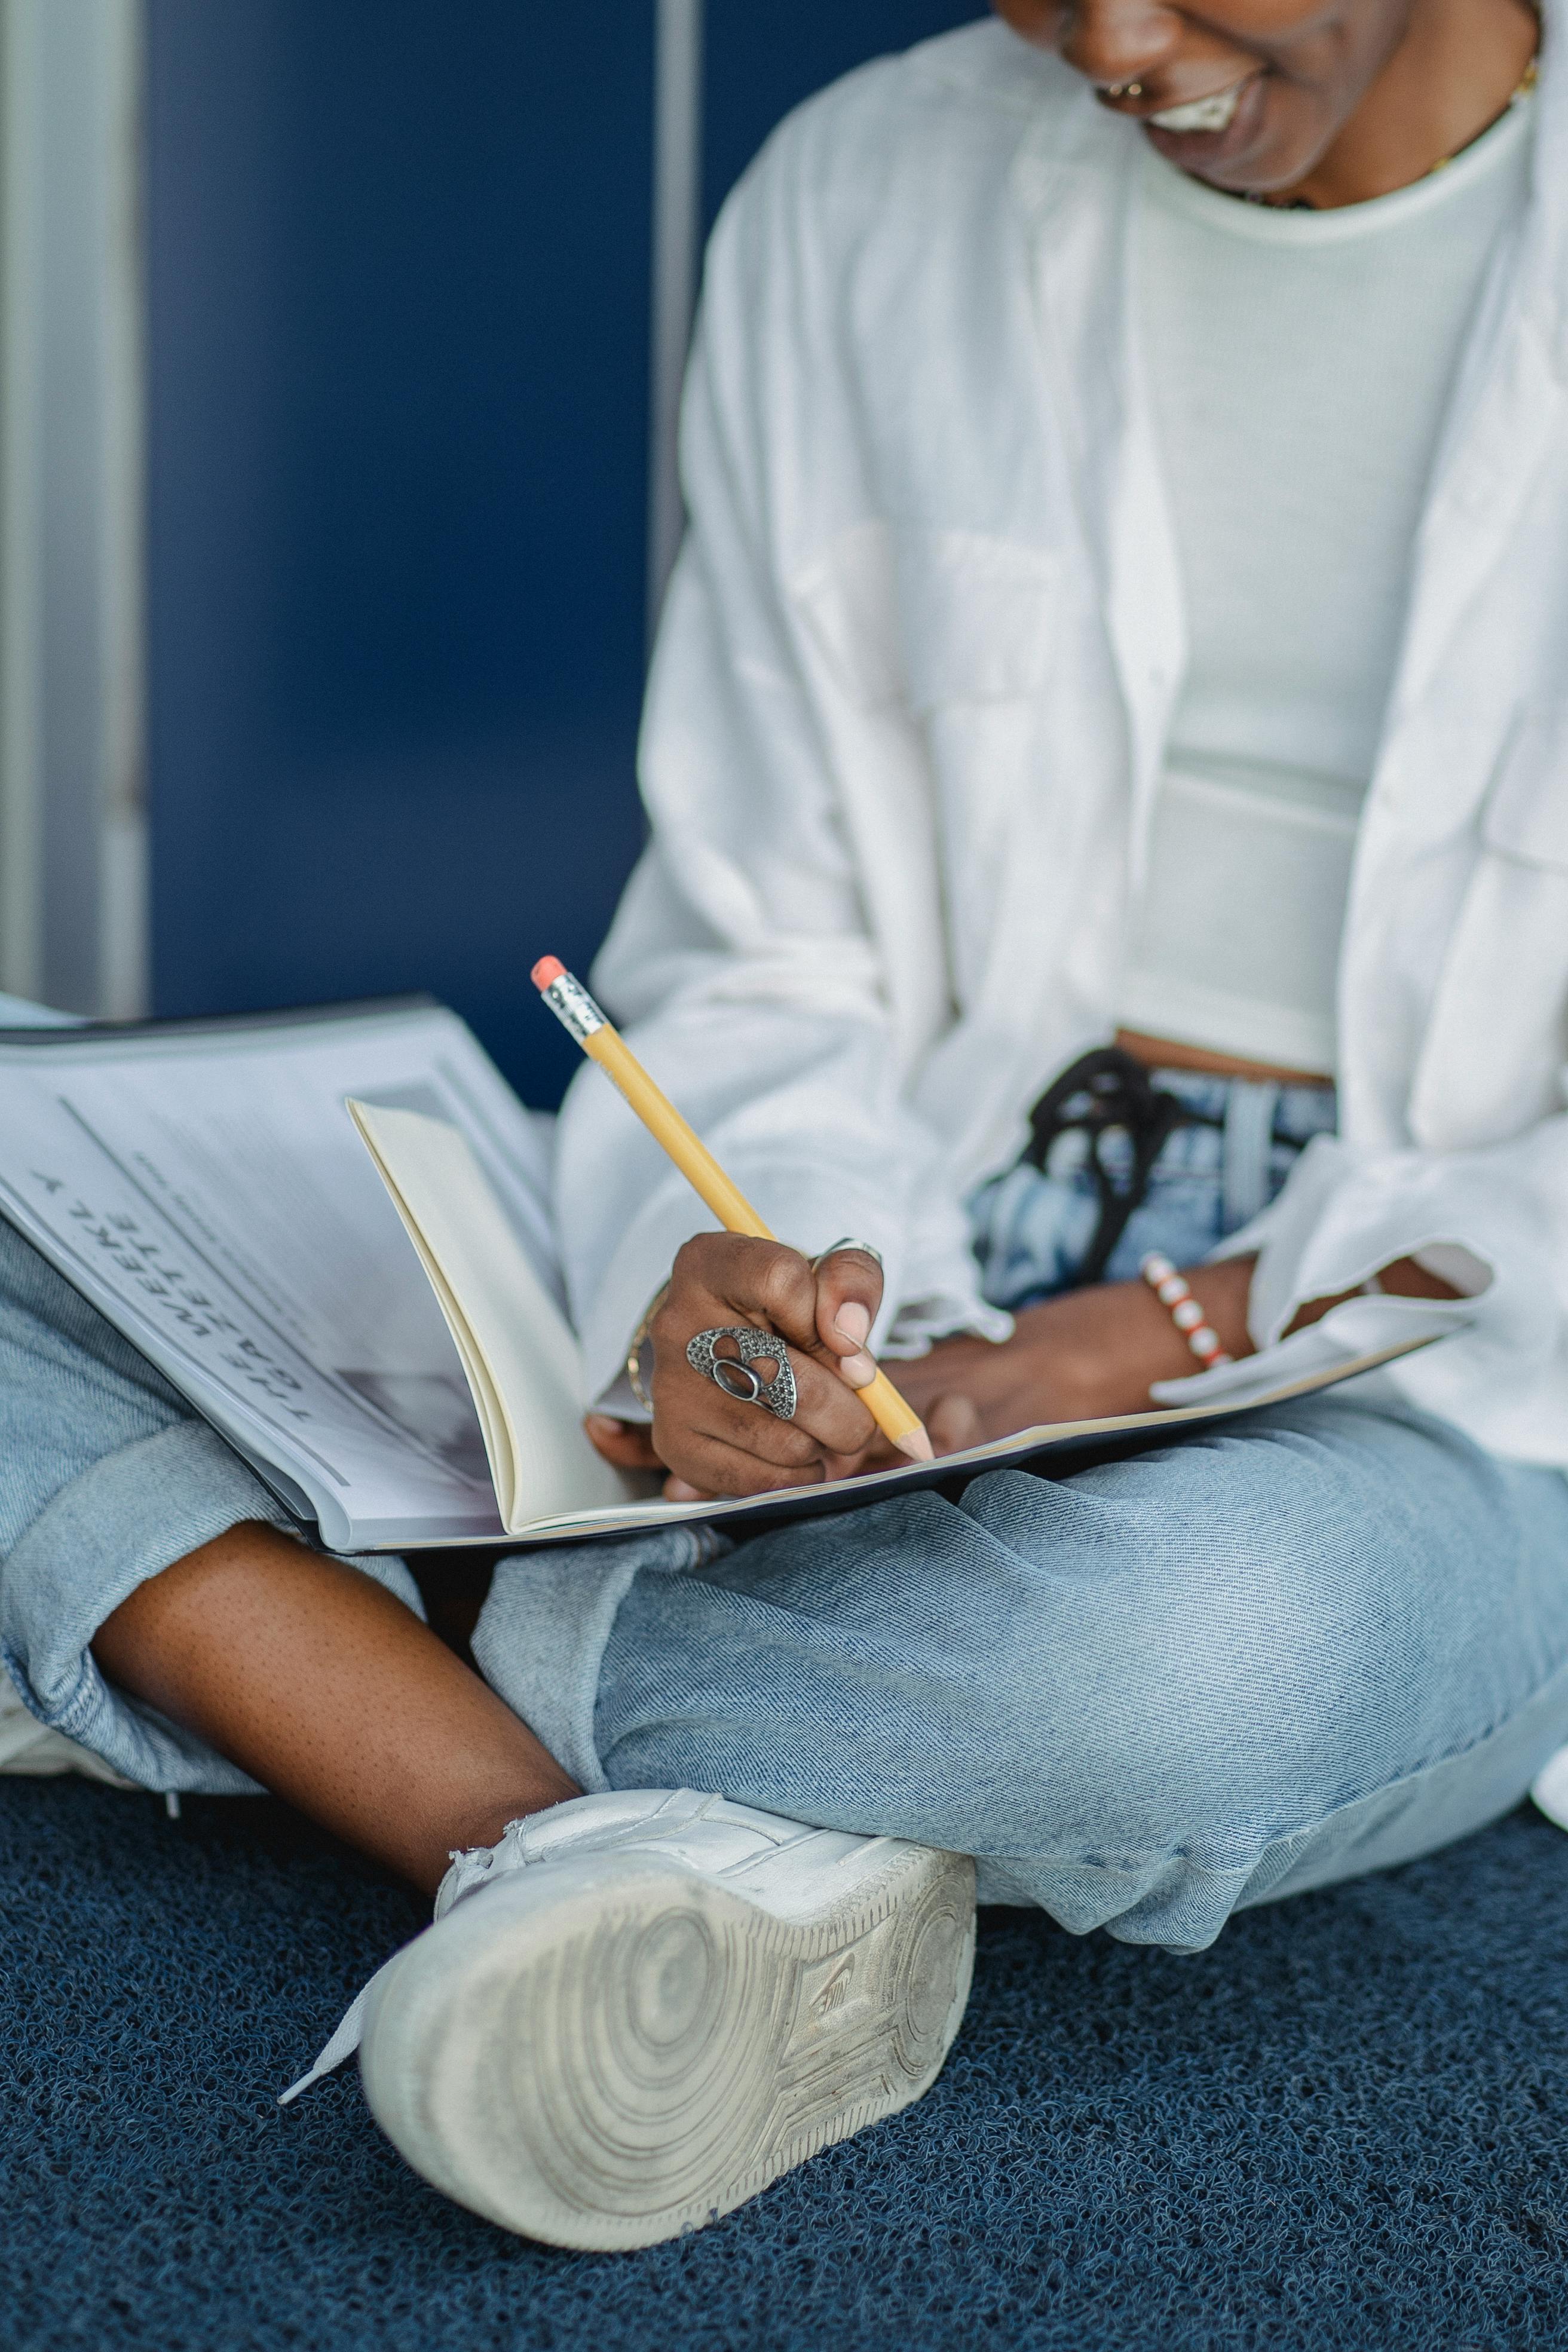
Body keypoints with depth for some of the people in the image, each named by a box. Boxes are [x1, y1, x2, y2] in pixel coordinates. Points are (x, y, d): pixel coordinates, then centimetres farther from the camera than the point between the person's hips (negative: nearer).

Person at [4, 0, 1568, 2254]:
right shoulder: (863, 203, 5)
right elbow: (763, 990, 6)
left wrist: (1090, 1373, -21)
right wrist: (740, 1276, -18)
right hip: (904, 1268, 4)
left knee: (1208, 1637, -41)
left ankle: (259, 1668, -15)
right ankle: (615, 1871, -30)